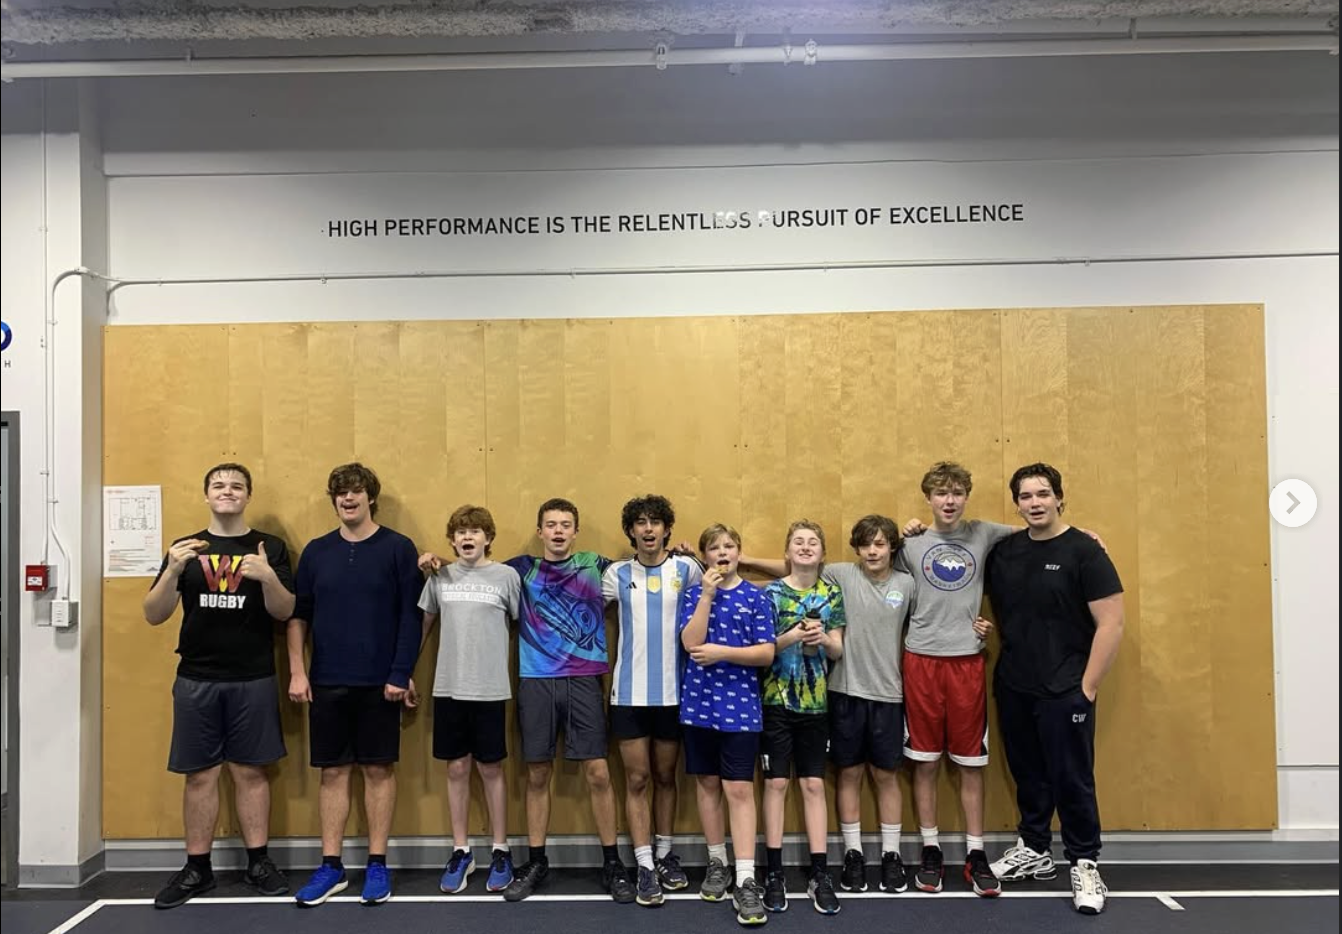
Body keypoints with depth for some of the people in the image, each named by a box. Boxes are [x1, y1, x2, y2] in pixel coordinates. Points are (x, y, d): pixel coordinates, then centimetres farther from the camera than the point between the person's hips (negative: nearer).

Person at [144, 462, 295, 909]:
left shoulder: (270, 547, 2)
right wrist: (173, 571, -18)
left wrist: (268, 577, -25)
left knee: (251, 771, 6)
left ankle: (258, 863, 18)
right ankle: (197, 868, 20)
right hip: (196, 680, 1)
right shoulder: (185, 548, 6)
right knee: (199, 775, 7)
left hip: (253, 680, -1)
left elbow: (285, 612, -5)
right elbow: (154, 616, 0)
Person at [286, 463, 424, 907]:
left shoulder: (398, 548, -3)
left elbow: (411, 616, -5)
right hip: (327, 683, 3)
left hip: (379, 683, -2)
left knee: (379, 770, 6)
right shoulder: (316, 551, 6)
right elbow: (298, 615, 9)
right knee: (332, 773, 9)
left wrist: (401, 674, -11)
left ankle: (377, 864, 17)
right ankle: (331, 866, 20)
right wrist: (297, 671, 0)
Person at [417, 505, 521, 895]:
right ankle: (461, 851, 21)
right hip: (448, 688, 2)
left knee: (490, 768, 6)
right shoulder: (439, 577, 5)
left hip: (489, 689, -2)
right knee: (457, 768, 9)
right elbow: (423, 625, 13)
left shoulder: (507, 576, -3)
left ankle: (500, 851, 19)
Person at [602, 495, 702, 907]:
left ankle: (664, 854, 29)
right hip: (629, 692, 0)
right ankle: (645, 867, 11)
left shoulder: (686, 569, 0)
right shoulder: (617, 574, 2)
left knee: (665, 777, 13)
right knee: (636, 780, 2)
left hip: (673, 691, 0)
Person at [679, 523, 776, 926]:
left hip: (740, 705, -2)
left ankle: (746, 880, -2)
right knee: (707, 783, 11)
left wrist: (722, 652, -16)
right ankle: (717, 863, 26)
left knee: (739, 789, -5)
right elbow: (691, 643, -9)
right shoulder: (693, 594, 5)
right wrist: (708, 595, -13)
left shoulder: (756, 596, 1)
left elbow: (766, 653, -5)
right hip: (699, 703, 2)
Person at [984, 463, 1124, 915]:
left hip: (1064, 690, -5)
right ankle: (1034, 851, 32)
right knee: (1027, 774, 16)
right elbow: (993, 607, 19)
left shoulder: (1084, 551, -10)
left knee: (1072, 779, 3)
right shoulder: (1004, 551, 5)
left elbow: (1111, 623, -12)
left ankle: (1085, 866, 19)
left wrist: (1087, 687, -13)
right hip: (1012, 687, 5)